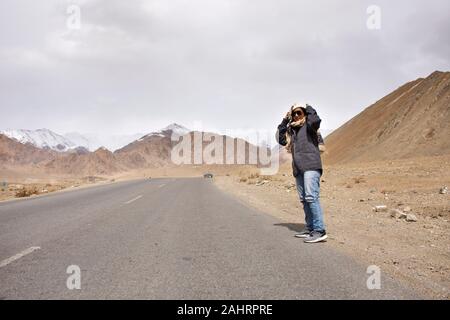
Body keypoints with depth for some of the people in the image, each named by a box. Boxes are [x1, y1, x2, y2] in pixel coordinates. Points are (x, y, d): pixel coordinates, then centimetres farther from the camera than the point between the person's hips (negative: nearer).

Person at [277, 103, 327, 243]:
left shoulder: (308, 125, 0)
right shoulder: (292, 129, 21)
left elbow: (316, 120, -21)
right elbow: (281, 140, 21)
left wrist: (309, 109, -2)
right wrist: (284, 122, 17)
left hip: (311, 166, -8)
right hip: (298, 168, 8)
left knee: (311, 197, -16)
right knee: (304, 199, 9)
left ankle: (320, 231, -17)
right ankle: (309, 228, 16)